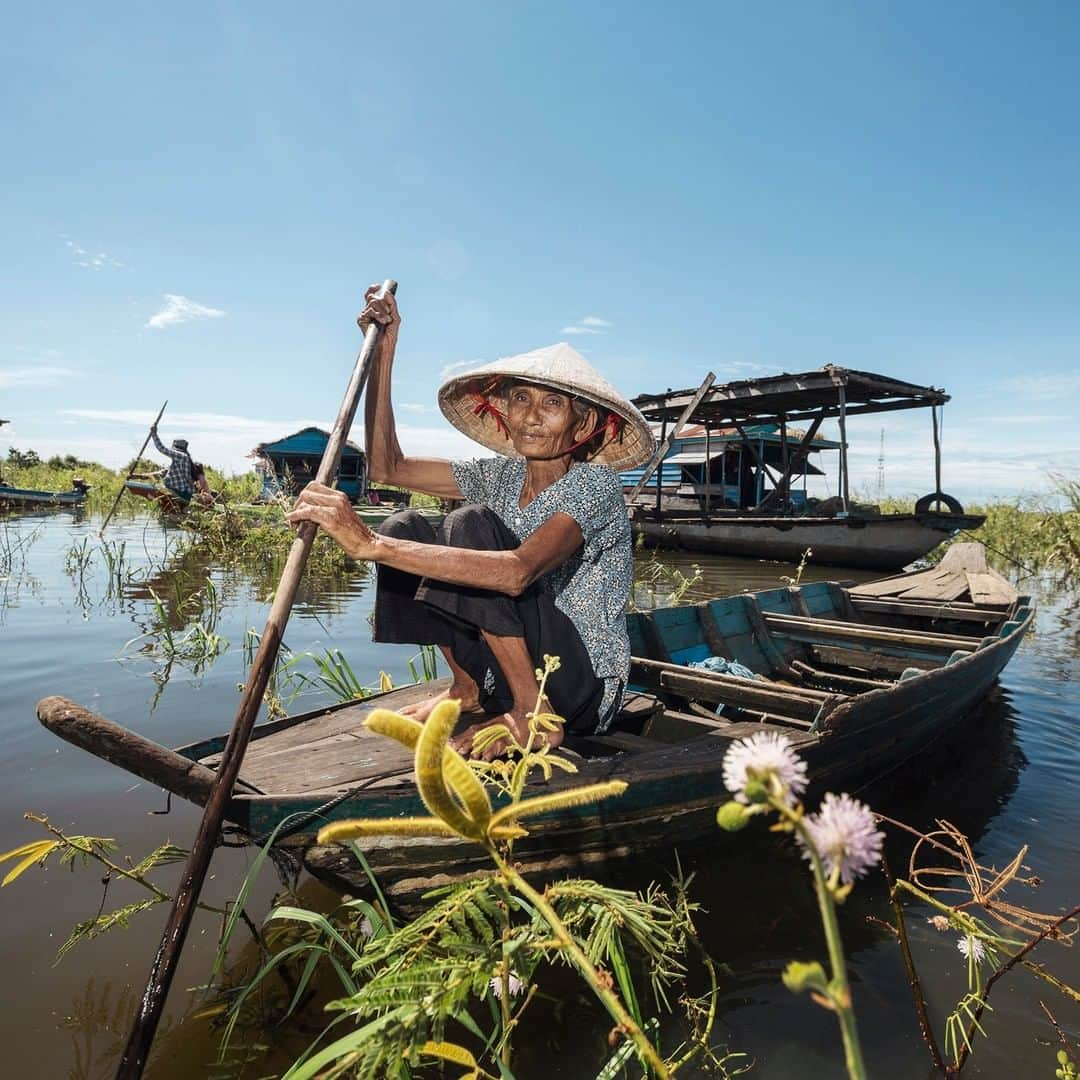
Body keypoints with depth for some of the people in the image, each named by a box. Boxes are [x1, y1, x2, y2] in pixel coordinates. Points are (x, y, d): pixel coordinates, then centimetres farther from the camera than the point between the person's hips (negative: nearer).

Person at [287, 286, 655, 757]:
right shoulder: (502, 476, 5)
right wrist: (383, 351, -2)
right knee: (405, 528, -6)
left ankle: (533, 713, -18)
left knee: (471, 526, -24)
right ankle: (468, 689, 4)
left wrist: (371, 544, -40)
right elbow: (387, 466, 2)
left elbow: (516, 572, -35)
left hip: (586, 688, -7)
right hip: (509, 673, 7)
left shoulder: (594, 484, -16)